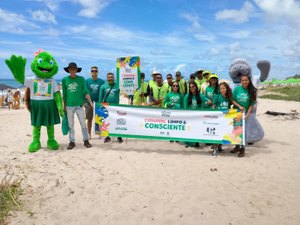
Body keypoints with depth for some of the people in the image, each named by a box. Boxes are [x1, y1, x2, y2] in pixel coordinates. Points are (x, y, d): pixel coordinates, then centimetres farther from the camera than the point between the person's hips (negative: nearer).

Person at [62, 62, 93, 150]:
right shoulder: (64, 80, 3)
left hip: (79, 105, -1)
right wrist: (64, 106, 7)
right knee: (70, 125, 9)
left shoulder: (81, 79, 1)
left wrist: (91, 102, -7)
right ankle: (72, 142, 19)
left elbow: (86, 92, 1)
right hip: (69, 106, 1)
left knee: (83, 124, 5)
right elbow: (64, 94, 7)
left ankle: (86, 140, 17)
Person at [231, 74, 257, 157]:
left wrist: (247, 114, -13)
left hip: (245, 113, -1)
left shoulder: (252, 91, -5)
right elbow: (232, 100, -1)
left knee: (243, 130, -4)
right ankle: (237, 146, 24)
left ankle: (242, 148, 5)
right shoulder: (237, 88, -4)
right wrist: (239, 106, -14)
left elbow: (251, 104, -5)